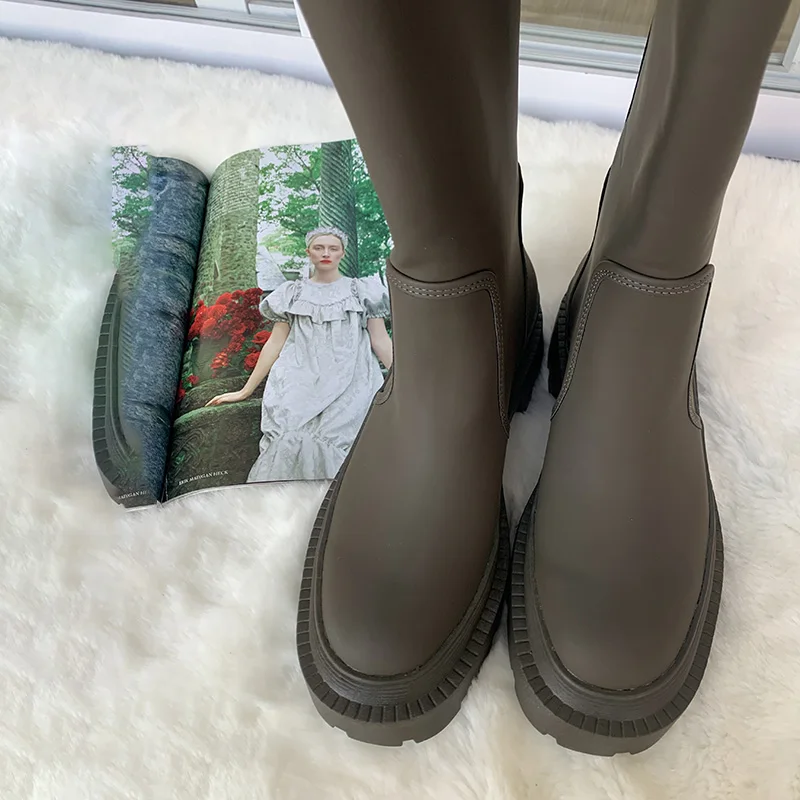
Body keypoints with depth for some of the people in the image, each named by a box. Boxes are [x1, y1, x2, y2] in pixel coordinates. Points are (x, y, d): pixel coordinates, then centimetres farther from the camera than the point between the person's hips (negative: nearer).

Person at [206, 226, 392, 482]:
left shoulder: (363, 291, 13)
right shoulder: (292, 293, 15)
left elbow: (380, 341, 10)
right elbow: (275, 343, 14)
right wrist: (245, 391, 10)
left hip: (348, 386, 0)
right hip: (300, 385, 1)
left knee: (331, 447, -19)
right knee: (290, 442, -21)